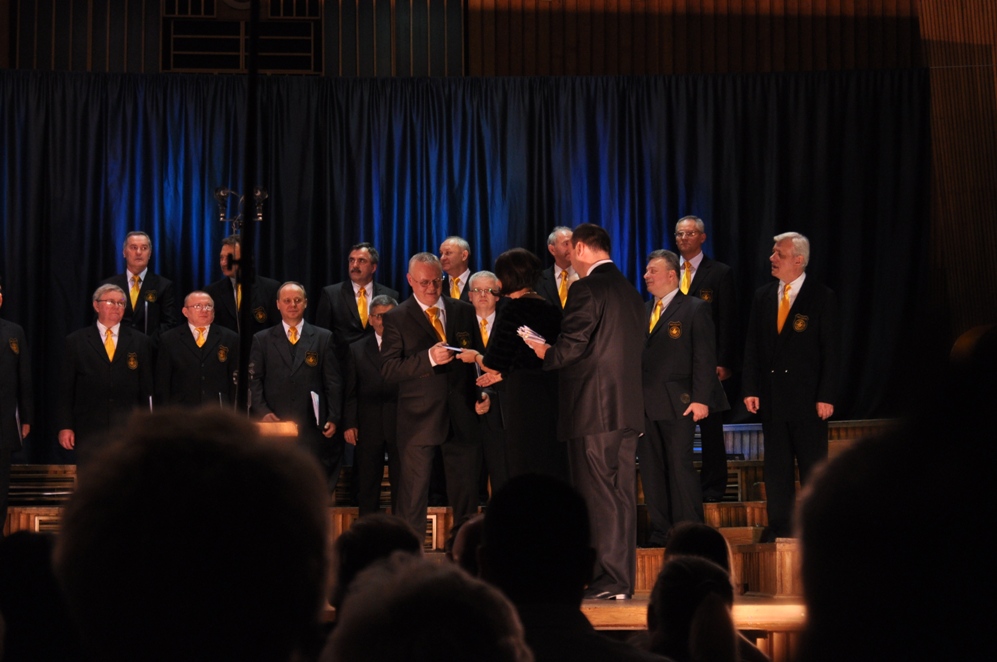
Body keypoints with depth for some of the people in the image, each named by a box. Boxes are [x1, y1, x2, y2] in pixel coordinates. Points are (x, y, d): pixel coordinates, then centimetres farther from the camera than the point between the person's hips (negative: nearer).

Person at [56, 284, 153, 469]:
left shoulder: (140, 341, 9)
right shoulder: (76, 341, 8)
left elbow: (147, 389, 9)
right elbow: (66, 389, 6)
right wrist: (64, 426, -1)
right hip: (89, 431, 0)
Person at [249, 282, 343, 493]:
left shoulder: (323, 338, 11)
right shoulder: (262, 340, 11)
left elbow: (333, 382, 7)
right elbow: (254, 380, 5)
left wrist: (333, 418, -2)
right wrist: (263, 411, -11)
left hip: (312, 427, 0)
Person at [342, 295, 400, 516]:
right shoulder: (356, 350, 12)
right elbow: (350, 393, 8)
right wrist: (349, 424, -1)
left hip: (400, 425, -2)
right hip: (368, 428, 2)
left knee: (401, 485, 0)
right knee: (367, 488, 6)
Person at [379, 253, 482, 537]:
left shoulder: (465, 312, 11)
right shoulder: (396, 318, 0)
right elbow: (389, 370, -9)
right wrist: (429, 358, -21)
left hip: (462, 415, 3)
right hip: (420, 419, -3)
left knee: (466, 490, 8)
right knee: (413, 493, -1)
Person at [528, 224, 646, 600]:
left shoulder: (586, 289, -11)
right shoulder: (630, 292, 15)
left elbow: (572, 346, -17)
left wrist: (545, 354, 3)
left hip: (592, 410, -8)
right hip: (628, 409, 8)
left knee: (598, 498, -5)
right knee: (622, 496, 9)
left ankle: (608, 580, -5)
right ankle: (623, 580, 12)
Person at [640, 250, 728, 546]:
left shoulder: (694, 309, -1)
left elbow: (704, 357, -7)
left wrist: (701, 399, -14)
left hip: (678, 403, -6)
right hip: (645, 404, 6)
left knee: (680, 466, -6)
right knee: (651, 469, 7)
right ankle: (659, 531, 14)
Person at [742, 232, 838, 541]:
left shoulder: (821, 297, -3)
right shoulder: (763, 296, 9)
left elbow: (830, 351, -5)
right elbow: (752, 347, 10)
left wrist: (826, 396, -11)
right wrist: (751, 389, 1)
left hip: (807, 396, -4)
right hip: (771, 395, 4)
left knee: (812, 464, 2)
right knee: (776, 463, 7)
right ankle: (779, 525, 13)